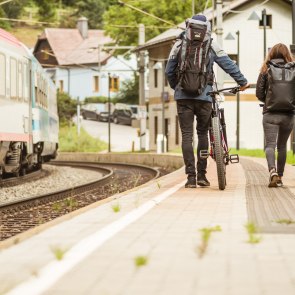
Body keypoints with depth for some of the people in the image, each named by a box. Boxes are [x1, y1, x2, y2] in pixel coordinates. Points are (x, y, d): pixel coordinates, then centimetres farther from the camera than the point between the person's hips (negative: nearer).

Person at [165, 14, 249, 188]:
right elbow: (229, 65, 6)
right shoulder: (212, 46, 4)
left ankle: (191, 176, -5)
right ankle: (202, 175, 11)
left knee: (187, 135, 1)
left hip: (183, 95, 0)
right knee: (203, 134, 12)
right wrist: (242, 82, 18)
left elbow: (169, 71, 10)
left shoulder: (179, 45, 7)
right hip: (204, 96, 0)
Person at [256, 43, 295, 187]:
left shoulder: (266, 70, 0)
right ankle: (279, 176, 19)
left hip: (271, 114, -2)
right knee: (282, 146, 16)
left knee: (270, 144, -5)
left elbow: (259, 93, -1)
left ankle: (272, 171, -28)